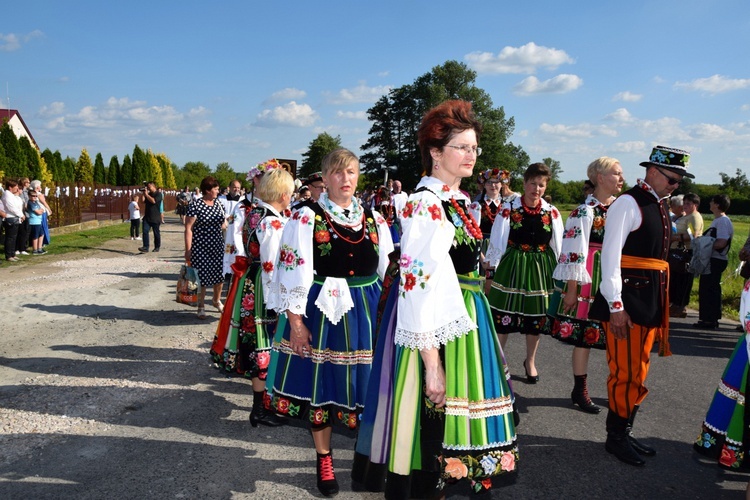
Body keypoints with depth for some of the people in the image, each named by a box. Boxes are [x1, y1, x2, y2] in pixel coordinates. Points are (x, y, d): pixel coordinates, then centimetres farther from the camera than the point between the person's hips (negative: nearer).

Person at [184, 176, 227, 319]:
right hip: (201, 248, -5)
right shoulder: (195, 206, -10)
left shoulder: (218, 204, 8)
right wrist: (188, 250, -14)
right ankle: (201, 306, 19)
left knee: (220, 275, 10)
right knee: (202, 277, 1)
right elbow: (188, 229, -11)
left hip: (217, 247, 5)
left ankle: (217, 300, 34)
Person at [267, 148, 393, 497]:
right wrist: (295, 321, -12)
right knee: (321, 381, 8)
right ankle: (324, 459, 28)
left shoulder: (373, 218, 7)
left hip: (366, 311, 3)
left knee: (364, 380, 10)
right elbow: (292, 272, -9)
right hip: (322, 310, -3)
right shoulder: (306, 217, -5)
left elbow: (388, 269, 11)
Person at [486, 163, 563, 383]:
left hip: (541, 269, 3)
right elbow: (497, 242, -3)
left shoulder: (552, 213, 2)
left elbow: (558, 247, 7)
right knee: (503, 315, 0)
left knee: (536, 317, 12)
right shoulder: (509, 208, -6)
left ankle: (530, 361, 33)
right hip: (511, 267, -3)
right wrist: (491, 271, -3)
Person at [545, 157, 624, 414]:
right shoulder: (585, 211, -10)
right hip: (589, 280, -6)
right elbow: (573, 251, -13)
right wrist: (571, 288, -14)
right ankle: (580, 390, 17)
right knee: (584, 335, 3)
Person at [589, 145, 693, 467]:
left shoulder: (659, 207, 15)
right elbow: (611, 255, -17)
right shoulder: (628, 203, -12)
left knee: (638, 371, 16)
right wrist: (616, 306, -21)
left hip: (650, 299, 9)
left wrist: (658, 302, 14)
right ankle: (616, 438, 15)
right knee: (625, 372, -2)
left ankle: (625, 432, 29)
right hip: (627, 298, -9)